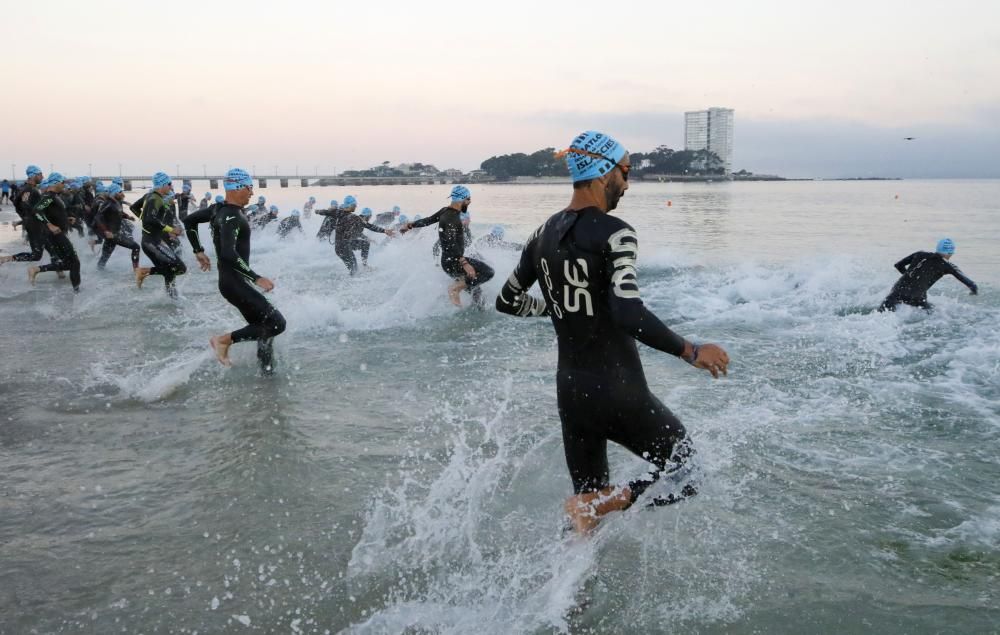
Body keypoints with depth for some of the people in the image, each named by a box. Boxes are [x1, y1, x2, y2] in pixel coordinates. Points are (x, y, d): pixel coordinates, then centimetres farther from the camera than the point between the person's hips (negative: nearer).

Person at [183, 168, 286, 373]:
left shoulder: (219, 208, 8)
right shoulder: (231, 217, -20)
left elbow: (189, 220, 22)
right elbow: (229, 254, -32)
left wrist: (198, 251, 24)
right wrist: (256, 278, -29)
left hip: (232, 280, 10)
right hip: (235, 282, -10)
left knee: (264, 326, 13)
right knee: (277, 323, -11)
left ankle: (266, 371, 15)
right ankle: (224, 340, -3)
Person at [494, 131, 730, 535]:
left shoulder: (544, 235, 7)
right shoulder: (614, 234, -15)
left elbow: (508, 301, 17)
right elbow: (629, 314, -28)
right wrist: (691, 351, -18)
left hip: (570, 392, 7)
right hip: (619, 394, -7)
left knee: (588, 499, 20)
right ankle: (594, 504, -4)